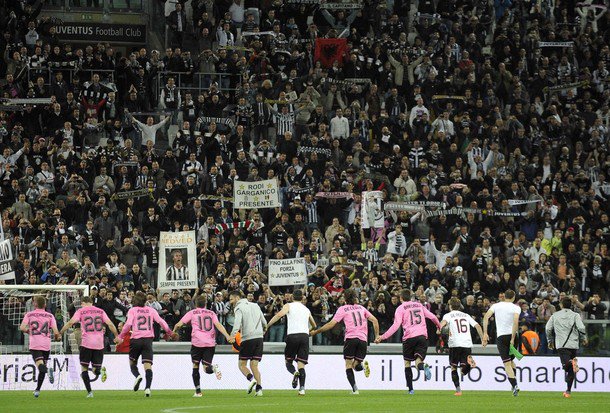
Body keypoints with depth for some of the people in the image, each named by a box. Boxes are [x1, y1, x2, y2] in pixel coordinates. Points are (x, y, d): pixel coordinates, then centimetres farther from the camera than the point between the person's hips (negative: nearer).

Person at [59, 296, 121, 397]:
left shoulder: (81, 311, 4)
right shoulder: (100, 311, 12)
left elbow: (71, 322, -7)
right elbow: (110, 324, 6)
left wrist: (60, 333, -2)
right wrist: (117, 336, 14)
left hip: (86, 343, -3)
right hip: (99, 343, 3)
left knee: (84, 368, 8)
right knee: (95, 369, 12)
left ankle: (89, 392, -4)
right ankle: (101, 370, -23)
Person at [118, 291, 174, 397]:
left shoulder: (132, 310, 2)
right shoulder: (151, 310, 10)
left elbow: (128, 324, -11)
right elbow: (161, 321, 4)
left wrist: (120, 336, -2)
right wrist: (169, 332, 18)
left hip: (136, 339, -2)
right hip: (148, 339, 2)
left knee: (132, 362, 14)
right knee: (148, 365, -4)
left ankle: (137, 376, -17)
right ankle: (148, 387, -20)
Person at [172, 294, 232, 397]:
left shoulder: (192, 313, 8)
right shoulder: (211, 313, 14)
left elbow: (178, 325, 6)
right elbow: (218, 325, 0)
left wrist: (174, 332, 26)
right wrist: (227, 336, -8)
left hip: (197, 343, -2)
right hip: (210, 343, 2)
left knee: (195, 366, 12)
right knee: (207, 368, 3)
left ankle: (198, 391, 7)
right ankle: (213, 368, -33)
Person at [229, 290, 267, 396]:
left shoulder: (239, 308, -2)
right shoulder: (255, 305, 18)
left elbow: (237, 322, -21)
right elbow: (264, 323, 23)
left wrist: (233, 335, -34)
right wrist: (263, 331, 43)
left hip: (248, 338, -6)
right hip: (259, 337, 6)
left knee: (242, 365, 4)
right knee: (254, 365, 6)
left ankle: (251, 379, -22)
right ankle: (259, 388, -8)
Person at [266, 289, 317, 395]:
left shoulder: (289, 306, 9)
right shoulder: (307, 309, 23)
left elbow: (280, 314, -11)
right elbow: (314, 326, 33)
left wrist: (267, 325, -9)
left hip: (292, 335, -3)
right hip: (305, 335, 3)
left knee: (288, 361, 9)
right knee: (301, 364, 0)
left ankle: (295, 373, -25)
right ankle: (302, 388, -16)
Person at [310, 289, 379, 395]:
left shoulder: (342, 309, 7)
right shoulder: (361, 308, 20)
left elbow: (331, 324, 0)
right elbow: (374, 320, 14)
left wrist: (316, 331, 6)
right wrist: (377, 335, 20)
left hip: (351, 338, -3)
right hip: (363, 339, 3)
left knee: (348, 365, 3)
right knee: (356, 366, 13)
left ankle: (354, 389, -13)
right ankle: (363, 365, -23)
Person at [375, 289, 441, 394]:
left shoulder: (401, 308, 4)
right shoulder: (419, 305, 18)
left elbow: (396, 325, -8)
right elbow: (432, 317, 19)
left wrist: (383, 337, -6)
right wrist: (439, 326, 39)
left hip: (409, 337, -3)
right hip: (422, 336, 3)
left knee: (407, 363, 13)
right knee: (418, 362, 0)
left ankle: (410, 389, 6)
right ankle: (424, 367, -38)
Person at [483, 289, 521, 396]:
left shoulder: (496, 306, 5)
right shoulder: (516, 308, -1)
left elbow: (486, 317, -6)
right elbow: (515, 322, -16)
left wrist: (485, 333, -6)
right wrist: (513, 339, -14)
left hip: (501, 336, 0)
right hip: (512, 335, 0)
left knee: (507, 363, -1)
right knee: (511, 360, 19)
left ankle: (514, 386, -14)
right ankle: (514, 384, 6)